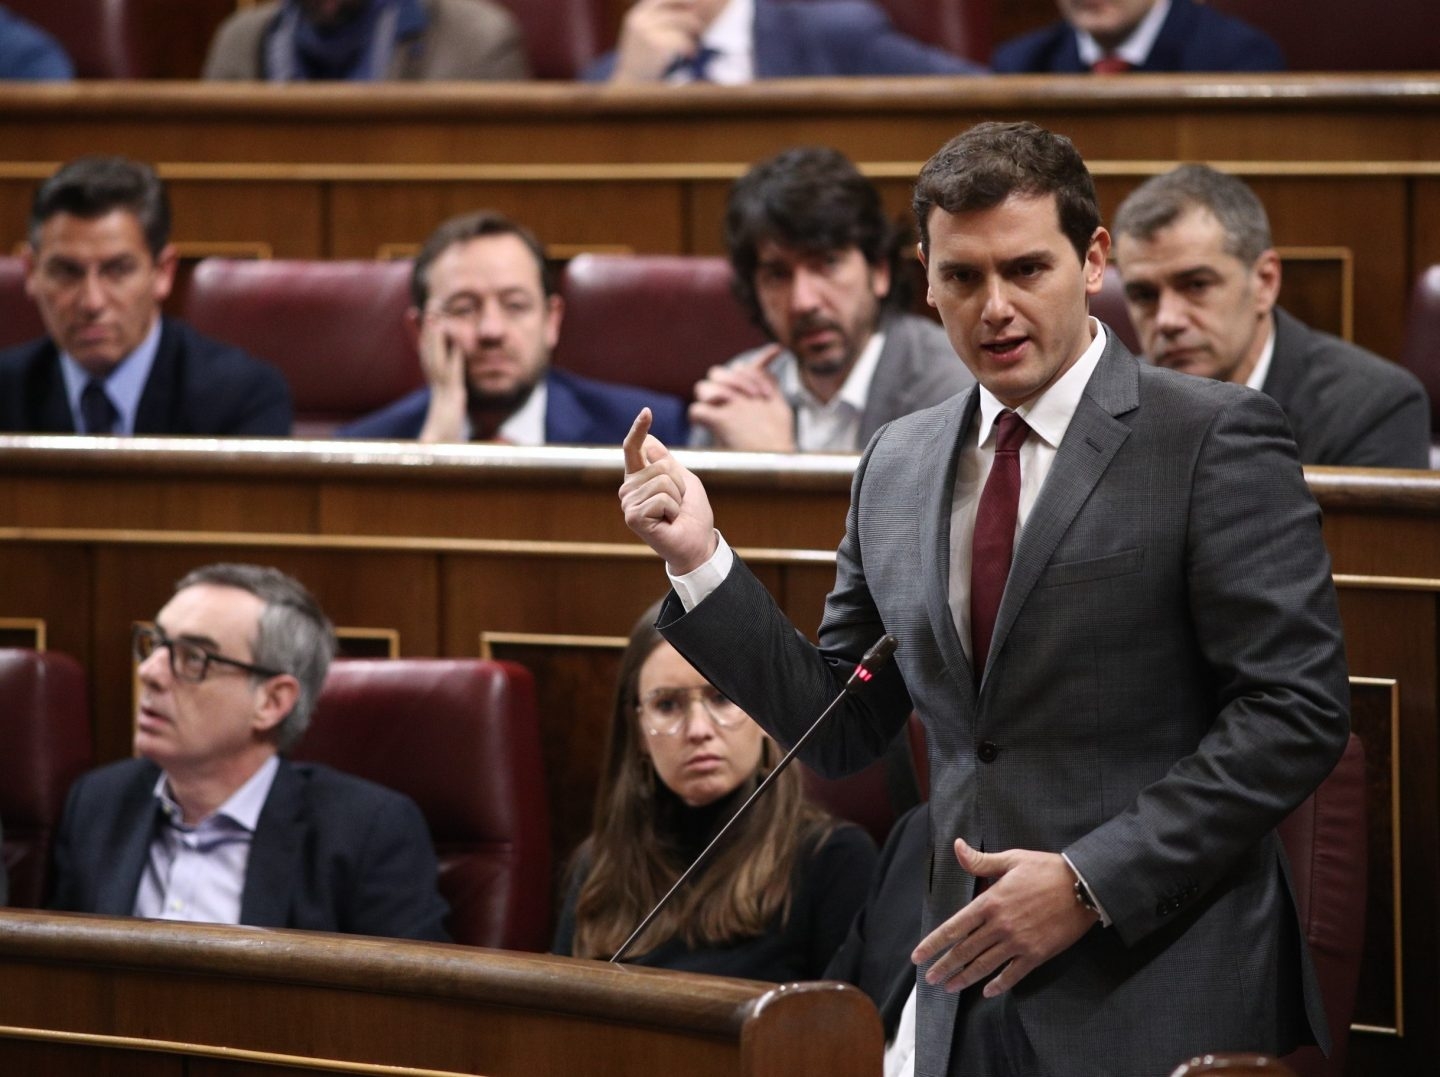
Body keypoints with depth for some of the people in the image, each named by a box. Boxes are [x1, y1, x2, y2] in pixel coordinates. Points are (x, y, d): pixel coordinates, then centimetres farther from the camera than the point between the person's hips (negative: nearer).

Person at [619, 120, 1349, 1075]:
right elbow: (841, 732, 15)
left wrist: (1091, 884, -16)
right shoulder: (898, 467, 12)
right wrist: (700, 560, 3)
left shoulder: (1214, 439, -6)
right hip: (971, 997, 5)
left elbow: (1298, 709, -11)